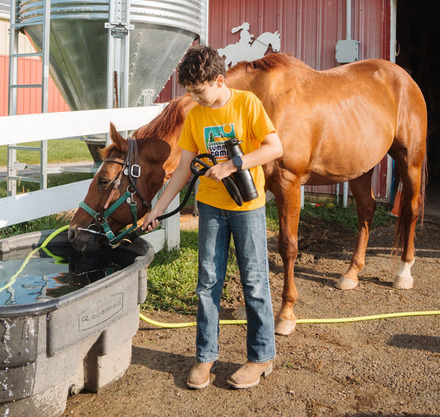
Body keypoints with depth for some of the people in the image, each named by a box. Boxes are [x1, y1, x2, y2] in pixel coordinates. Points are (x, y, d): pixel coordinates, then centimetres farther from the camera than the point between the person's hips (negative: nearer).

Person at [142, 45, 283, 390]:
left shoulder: (247, 103, -9)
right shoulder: (195, 115, 4)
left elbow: (275, 148, -15)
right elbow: (185, 168, 6)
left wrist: (232, 165, -22)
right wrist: (159, 207, 3)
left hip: (247, 205, -4)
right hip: (211, 205, 4)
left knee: (254, 282, 4)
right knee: (208, 281, 7)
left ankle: (262, 356, 18)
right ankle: (206, 355, 19)